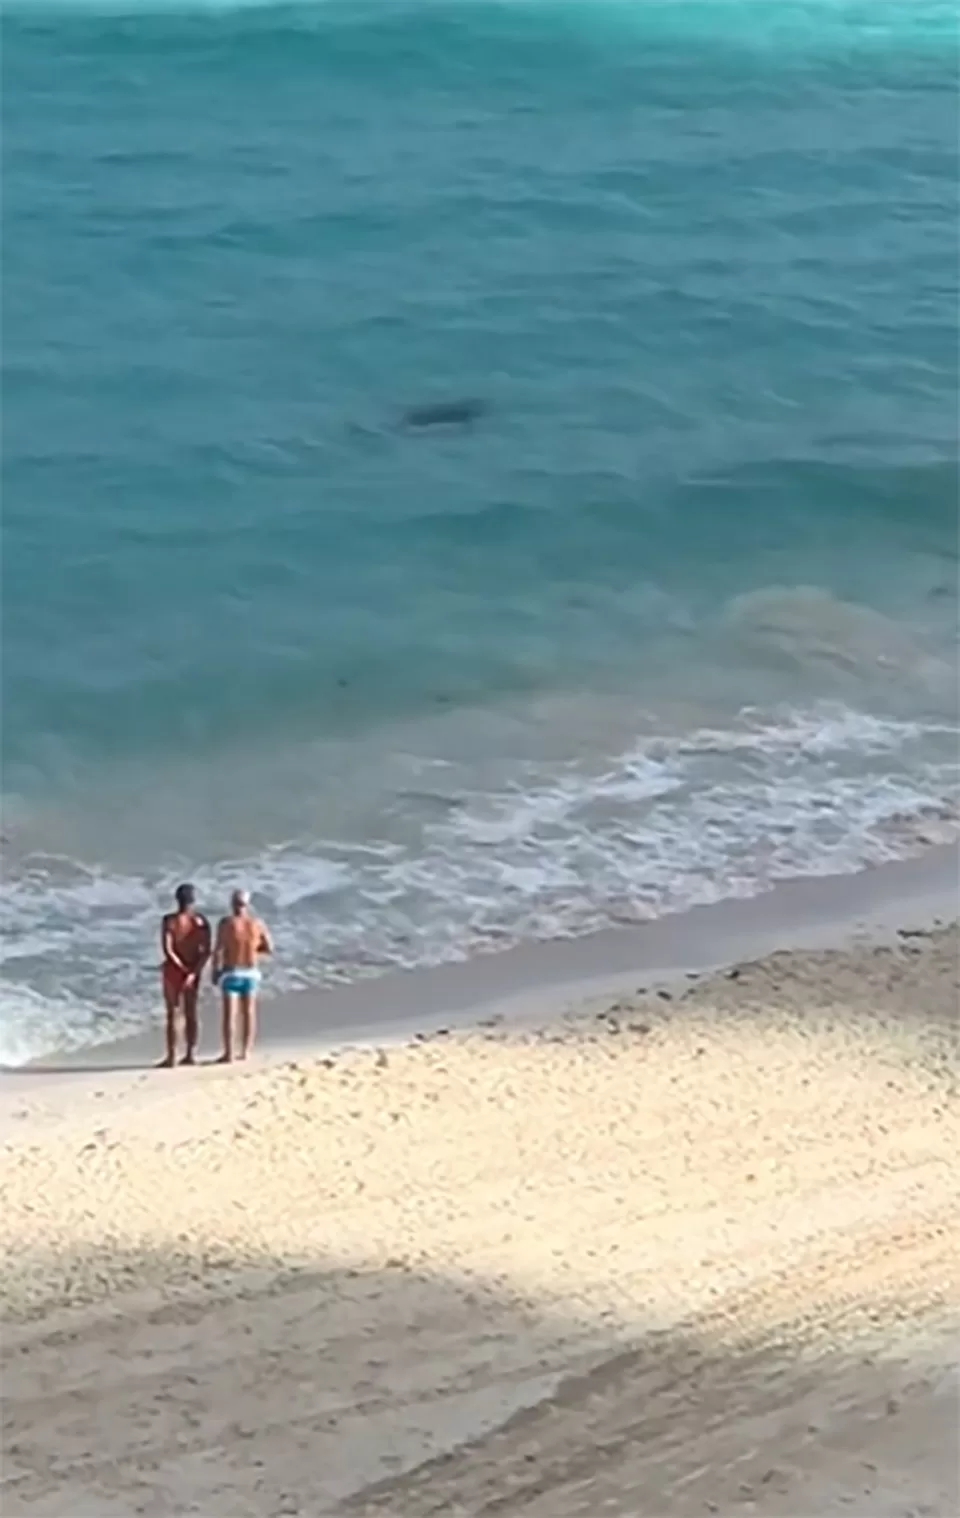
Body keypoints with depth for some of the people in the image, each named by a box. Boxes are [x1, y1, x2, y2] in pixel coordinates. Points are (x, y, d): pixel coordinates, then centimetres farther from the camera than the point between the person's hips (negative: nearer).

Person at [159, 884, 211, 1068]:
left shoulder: (170, 920, -12)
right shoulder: (201, 921, -2)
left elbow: (168, 950, -19)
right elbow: (206, 951, -8)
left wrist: (183, 968, -13)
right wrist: (194, 971, -12)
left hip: (174, 970, -3)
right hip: (193, 971, 3)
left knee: (172, 1014, -1)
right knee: (191, 1013, 12)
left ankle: (171, 1056, -2)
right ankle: (191, 1054, 14)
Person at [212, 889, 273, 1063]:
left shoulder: (226, 923, -11)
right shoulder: (257, 923, -1)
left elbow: (218, 949, -13)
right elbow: (269, 948, 4)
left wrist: (215, 971, -4)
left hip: (231, 972, -3)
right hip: (251, 972, 3)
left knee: (229, 1012, -1)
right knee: (249, 1012, 11)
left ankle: (228, 1053, -4)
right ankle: (245, 1051, 13)